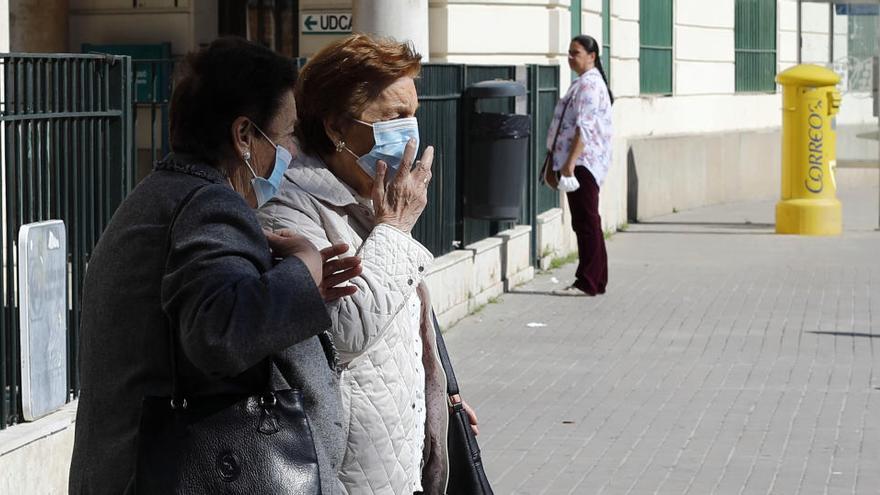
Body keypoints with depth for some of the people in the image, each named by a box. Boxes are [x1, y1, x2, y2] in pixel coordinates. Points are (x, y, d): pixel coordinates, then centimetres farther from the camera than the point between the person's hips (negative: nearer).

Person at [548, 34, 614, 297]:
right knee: (587, 223, 13)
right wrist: (565, 162, 23)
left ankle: (587, 283, -5)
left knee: (586, 223, -7)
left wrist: (570, 162, -26)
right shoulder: (584, 82, 19)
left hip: (583, 163, -11)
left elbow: (584, 128, -22)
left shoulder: (589, 84, -14)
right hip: (582, 164, 11)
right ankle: (596, 281, 17)